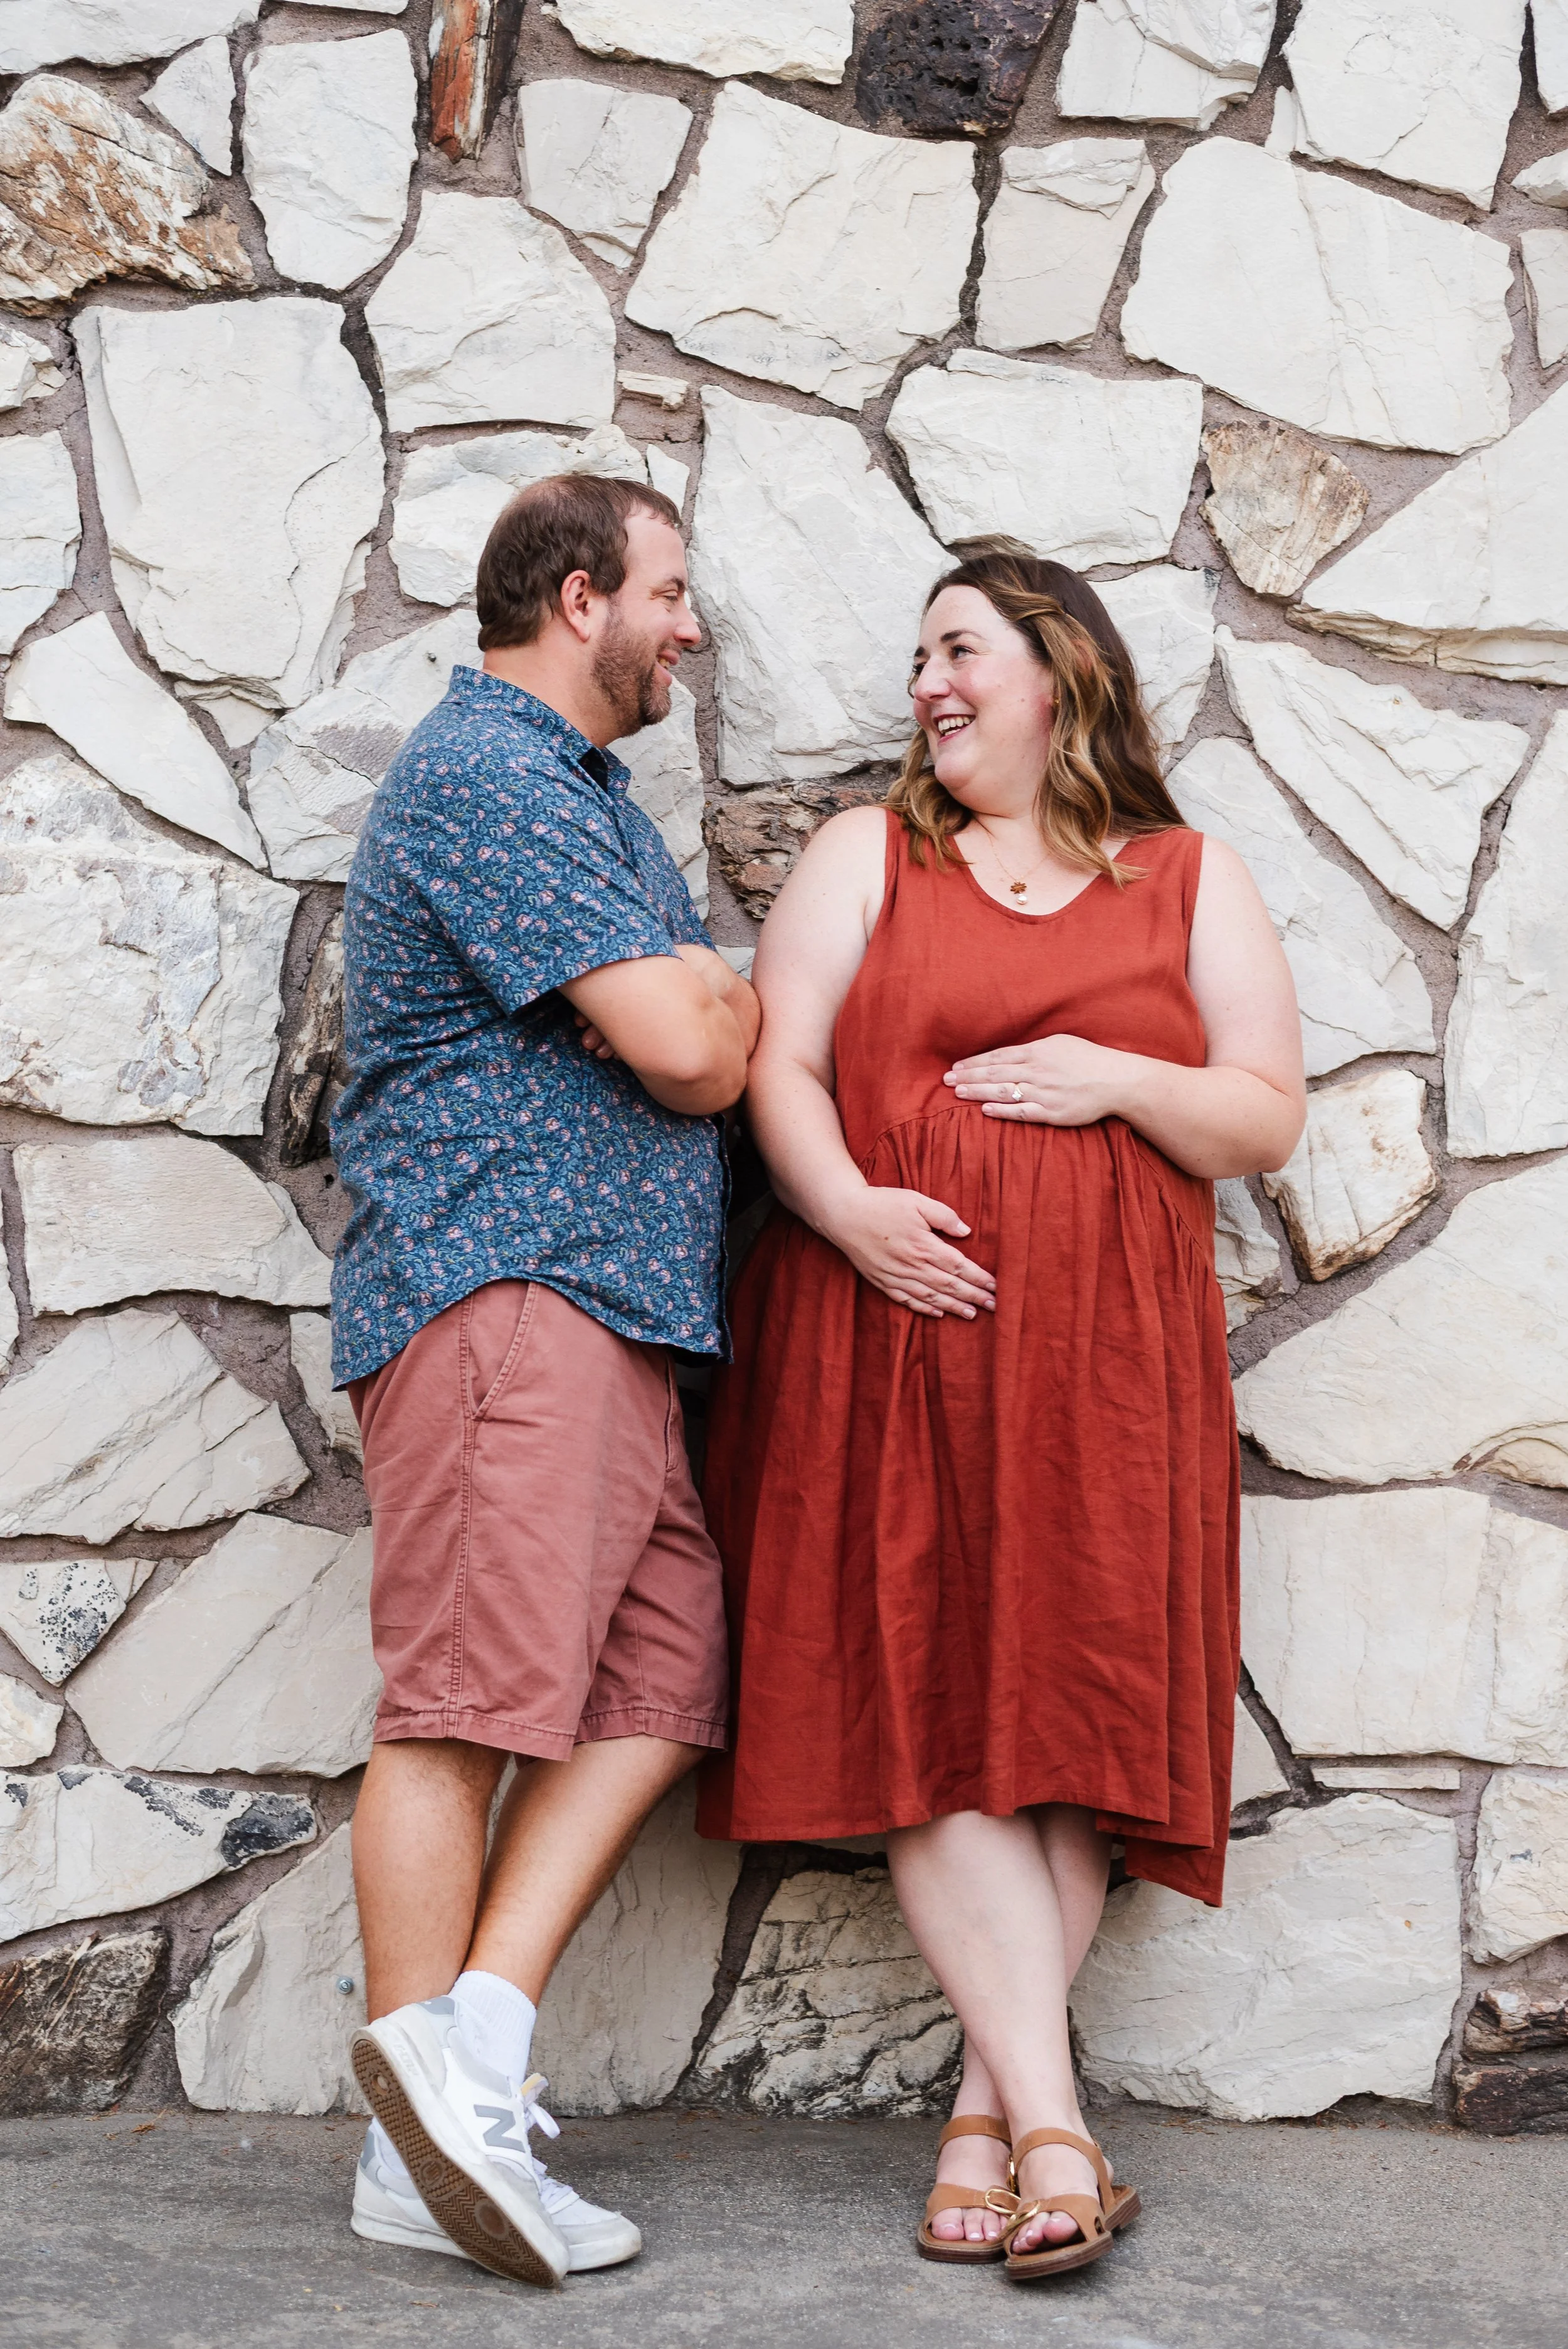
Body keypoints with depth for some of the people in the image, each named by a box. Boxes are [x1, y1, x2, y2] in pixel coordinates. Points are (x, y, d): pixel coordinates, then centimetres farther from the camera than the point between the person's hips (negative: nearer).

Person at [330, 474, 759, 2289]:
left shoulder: (577, 789, 26)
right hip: (498, 1278, -10)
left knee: (660, 1666, 2)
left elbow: (680, 1040, 28)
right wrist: (736, 1003, 8)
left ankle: (471, 2041, -1)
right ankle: (422, 2158, -5)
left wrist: (706, 1003, 6)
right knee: (469, 1698, -9)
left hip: (599, 1296, 10)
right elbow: (687, 1050, -15)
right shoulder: (487, 773, -8)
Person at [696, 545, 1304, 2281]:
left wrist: (1116, 1079, -8)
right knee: (932, 1716, -8)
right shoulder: (867, 854, 14)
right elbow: (778, 1066, 4)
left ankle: (987, 2109, 6)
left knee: (1070, 1715, -4)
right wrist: (848, 1209, -15)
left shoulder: (1190, 881, 13)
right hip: (897, 1331, 0)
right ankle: (1052, 2121, -6)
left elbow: (1268, 1118, 10)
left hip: (1103, 1362, 1)